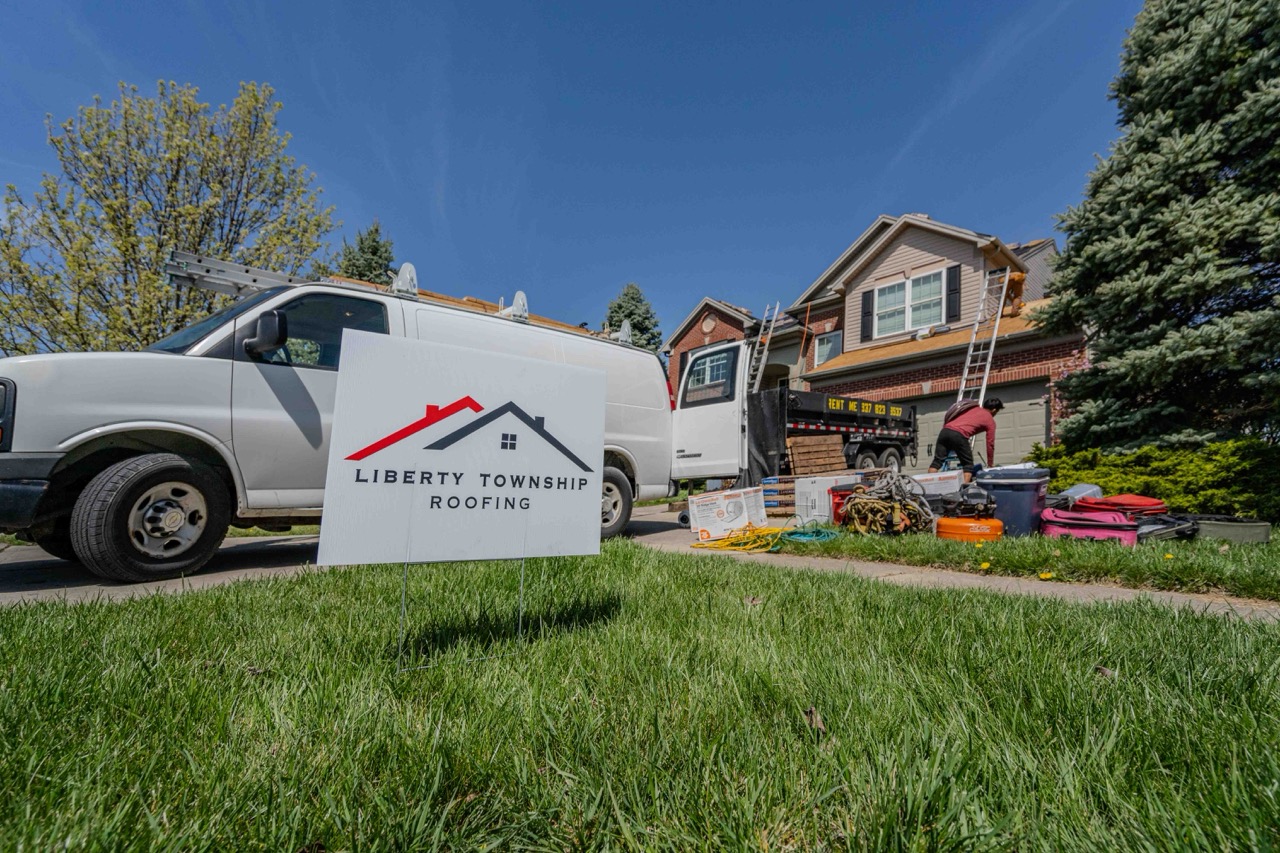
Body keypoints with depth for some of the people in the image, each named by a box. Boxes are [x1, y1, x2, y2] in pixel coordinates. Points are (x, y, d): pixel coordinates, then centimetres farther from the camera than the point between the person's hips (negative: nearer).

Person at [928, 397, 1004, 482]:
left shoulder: (972, 408, 31)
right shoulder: (990, 420, 16)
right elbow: (990, 444, 17)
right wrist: (990, 464, 26)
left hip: (945, 431, 5)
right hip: (959, 435, -5)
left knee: (937, 461, 8)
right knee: (968, 465, 10)